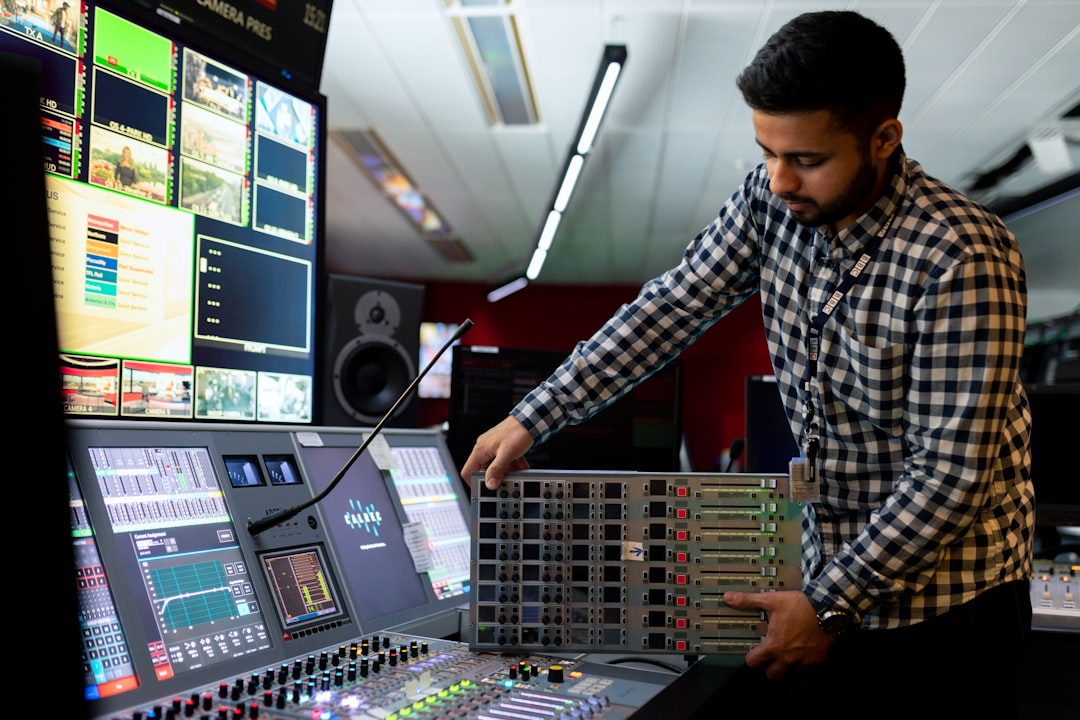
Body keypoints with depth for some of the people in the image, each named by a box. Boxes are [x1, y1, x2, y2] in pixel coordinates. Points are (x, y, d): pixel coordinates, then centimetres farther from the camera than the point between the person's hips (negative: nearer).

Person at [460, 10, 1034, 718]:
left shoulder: (963, 259, -25)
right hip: (830, 566, 5)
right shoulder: (773, 201, -8)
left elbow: (954, 471, -23)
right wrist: (531, 420, -6)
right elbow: (673, 306, -2)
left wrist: (830, 604, -20)